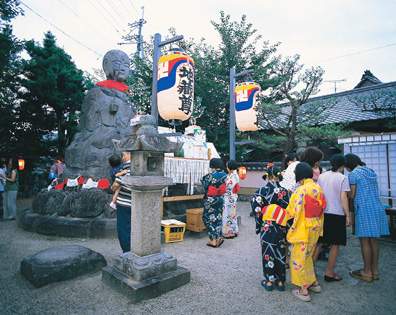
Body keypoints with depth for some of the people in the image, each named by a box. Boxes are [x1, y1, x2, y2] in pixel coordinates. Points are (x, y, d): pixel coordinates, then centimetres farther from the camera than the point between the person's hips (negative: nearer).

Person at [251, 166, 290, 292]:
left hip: (267, 226, -2)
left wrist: (254, 198, 6)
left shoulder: (262, 190, -11)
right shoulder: (285, 191, -4)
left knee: (267, 252, 9)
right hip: (280, 226, 2)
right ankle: (280, 281, 24)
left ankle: (269, 281, 18)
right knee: (280, 252, 14)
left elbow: (256, 209, -12)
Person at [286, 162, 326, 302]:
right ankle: (314, 283, 34)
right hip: (315, 228, 8)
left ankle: (303, 290, 15)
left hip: (302, 228, -8)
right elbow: (321, 209, 10)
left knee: (299, 258, 6)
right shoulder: (318, 188, 2)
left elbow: (295, 211, -18)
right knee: (307, 255, 24)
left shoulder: (301, 190, -21)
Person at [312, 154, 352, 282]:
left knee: (318, 242, 13)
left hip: (322, 213, 4)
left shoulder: (321, 176, 7)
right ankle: (329, 273, 16)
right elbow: (343, 197, -11)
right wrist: (348, 216, -5)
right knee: (335, 245, 8)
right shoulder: (343, 178, -5)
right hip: (337, 214, -4)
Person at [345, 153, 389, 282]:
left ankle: (367, 272, 11)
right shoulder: (371, 172, 15)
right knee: (373, 240, 14)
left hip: (364, 209, -8)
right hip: (377, 208, 8)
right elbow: (376, 192, 20)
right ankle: (375, 271, 23)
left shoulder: (353, 174, -9)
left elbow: (352, 195, -7)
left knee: (364, 241, 1)